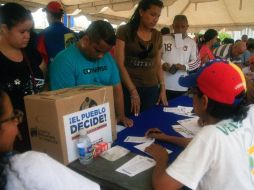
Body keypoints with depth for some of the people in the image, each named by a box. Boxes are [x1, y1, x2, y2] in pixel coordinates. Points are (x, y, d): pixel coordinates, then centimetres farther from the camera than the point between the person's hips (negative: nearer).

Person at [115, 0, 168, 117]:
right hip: (129, 88, -4)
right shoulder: (124, 31, -6)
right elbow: (120, 64, -10)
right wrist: (133, 91, -13)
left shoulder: (157, 36, 9)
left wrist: (162, 88, 5)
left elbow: (158, 65, 14)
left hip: (152, 88, 4)